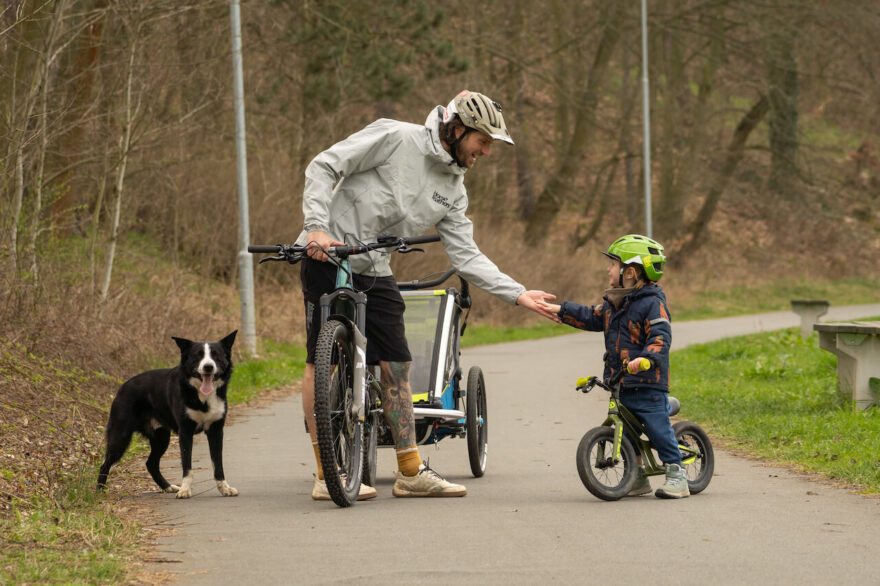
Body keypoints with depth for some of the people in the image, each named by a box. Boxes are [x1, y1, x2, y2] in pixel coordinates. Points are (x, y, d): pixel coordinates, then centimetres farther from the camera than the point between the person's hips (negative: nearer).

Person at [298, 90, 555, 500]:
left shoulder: (454, 189, 7)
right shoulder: (395, 138, -13)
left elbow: (466, 256, 5)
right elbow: (323, 167, -13)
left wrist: (517, 294, -5)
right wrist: (317, 227, -24)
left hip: (375, 273, 7)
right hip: (327, 259, -7)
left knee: (396, 366, 4)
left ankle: (411, 473, 10)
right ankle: (325, 477, -3)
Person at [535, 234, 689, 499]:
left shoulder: (652, 303, -12)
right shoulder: (614, 303, 14)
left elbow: (661, 337, -22)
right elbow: (593, 318, 29)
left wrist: (646, 358, -38)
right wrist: (561, 310, 28)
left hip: (648, 383, -8)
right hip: (620, 383, 8)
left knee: (658, 428, -8)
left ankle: (676, 475, 0)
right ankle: (637, 477, 21)